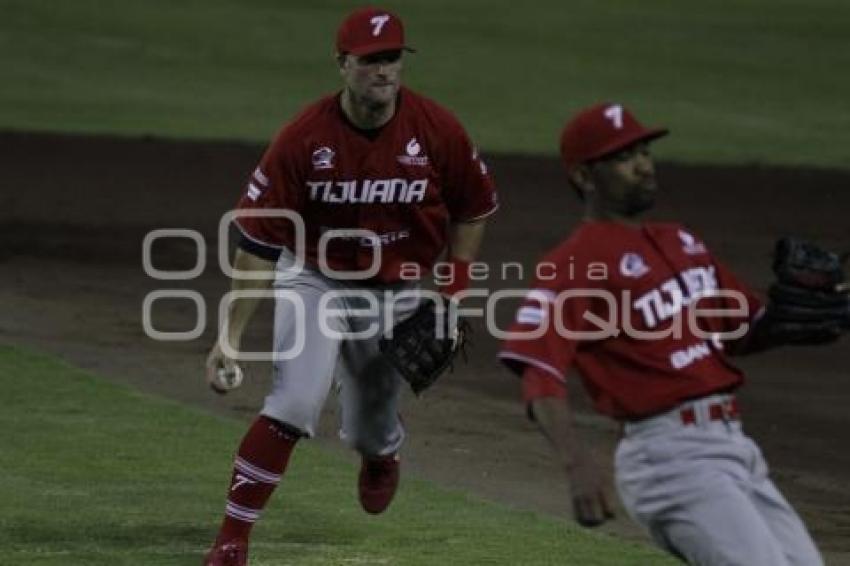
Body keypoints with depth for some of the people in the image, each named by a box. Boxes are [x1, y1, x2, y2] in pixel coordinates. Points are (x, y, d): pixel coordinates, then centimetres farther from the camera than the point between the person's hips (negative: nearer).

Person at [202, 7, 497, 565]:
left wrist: (453, 297, -2)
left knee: (369, 432, 13)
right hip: (316, 281, -2)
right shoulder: (304, 138, -21)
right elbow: (259, 242, -18)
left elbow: (474, 210, 2)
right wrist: (230, 336, -20)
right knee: (295, 404, -24)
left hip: (398, 294, 2)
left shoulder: (438, 131, -16)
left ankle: (383, 451, 54)